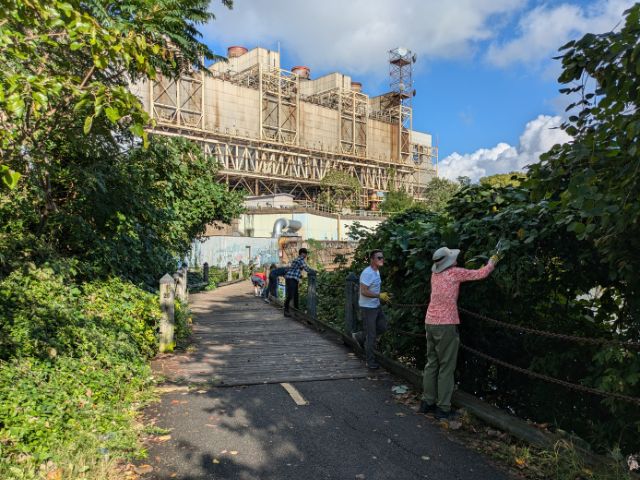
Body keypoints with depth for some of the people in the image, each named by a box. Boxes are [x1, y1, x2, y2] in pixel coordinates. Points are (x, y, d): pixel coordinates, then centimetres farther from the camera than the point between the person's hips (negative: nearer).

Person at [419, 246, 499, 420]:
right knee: (446, 367, 1)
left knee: (432, 363, 15)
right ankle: (443, 408, 6)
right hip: (446, 325, -7)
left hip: (430, 323, 7)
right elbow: (481, 274, 0)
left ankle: (427, 402, 21)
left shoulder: (435, 275, 10)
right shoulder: (455, 273, -8)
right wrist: (493, 260, 16)